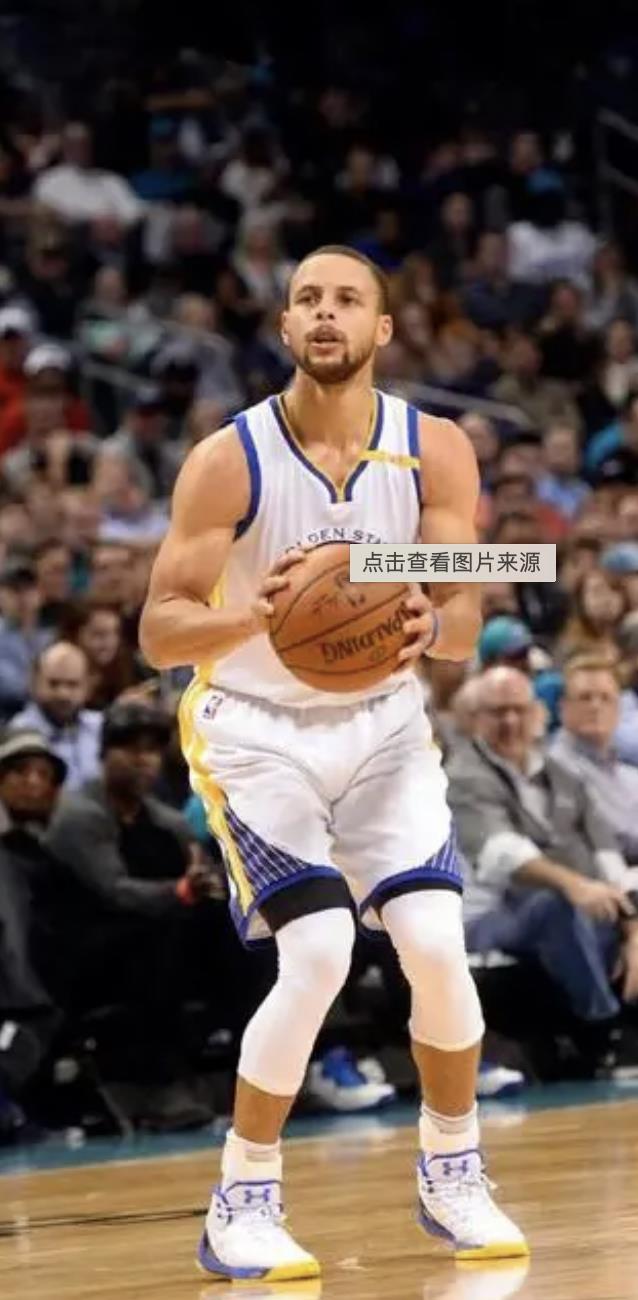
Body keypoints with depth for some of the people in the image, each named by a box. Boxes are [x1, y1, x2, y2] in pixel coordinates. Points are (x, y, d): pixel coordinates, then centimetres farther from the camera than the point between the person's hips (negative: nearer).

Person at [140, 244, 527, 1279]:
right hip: (256, 732, -3)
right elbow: (159, 633, -17)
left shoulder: (435, 452, -9)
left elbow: (465, 623, -12)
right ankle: (242, 1205, -3)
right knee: (318, 956, -19)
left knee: (437, 945, -10)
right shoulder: (229, 461, -17)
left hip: (381, 722, 3)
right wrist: (255, 613, -37)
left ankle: (453, 1176, 14)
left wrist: (430, 625, -37)